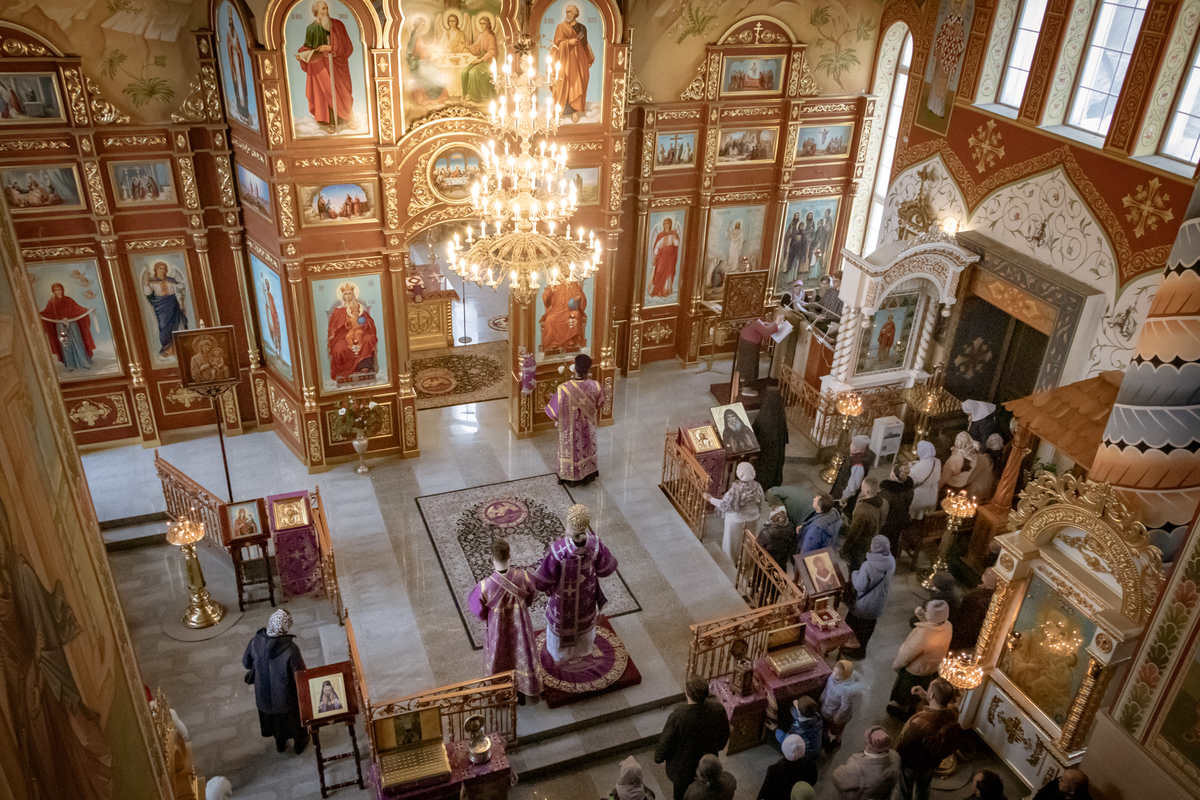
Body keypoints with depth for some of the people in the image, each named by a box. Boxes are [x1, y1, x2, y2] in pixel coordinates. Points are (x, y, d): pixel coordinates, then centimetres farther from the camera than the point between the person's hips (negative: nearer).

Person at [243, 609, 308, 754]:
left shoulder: (256, 642, -24)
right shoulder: (290, 649, -36)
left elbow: (246, 663, -5)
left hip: (264, 692, 3)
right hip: (287, 696, -3)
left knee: (272, 717, 32)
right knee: (294, 716, 27)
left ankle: (280, 743, 56)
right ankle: (300, 743, 51)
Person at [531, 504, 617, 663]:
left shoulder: (558, 550, -42)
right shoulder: (594, 543, -32)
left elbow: (543, 581, -29)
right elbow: (606, 569, -15)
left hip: (563, 597, -2)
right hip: (586, 595, 2)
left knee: (561, 623, 30)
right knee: (584, 619, 34)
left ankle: (559, 654, 57)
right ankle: (582, 649, 62)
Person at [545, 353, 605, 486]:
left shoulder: (564, 388, -35)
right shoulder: (595, 386, -26)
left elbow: (554, 410, -22)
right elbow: (600, 403, -4)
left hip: (570, 429, -2)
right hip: (588, 428, 2)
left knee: (571, 451, 23)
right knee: (588, 449, 27)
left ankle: (570, 478, 44)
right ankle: (588, 475, 48)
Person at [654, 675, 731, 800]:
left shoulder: (678, 716, -39)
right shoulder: (718, 709, -26)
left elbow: (666, 742, -22)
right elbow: (724, 735, -6)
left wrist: (658, 758, -1)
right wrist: (718, 747, 16)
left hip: (682, 767, -3)